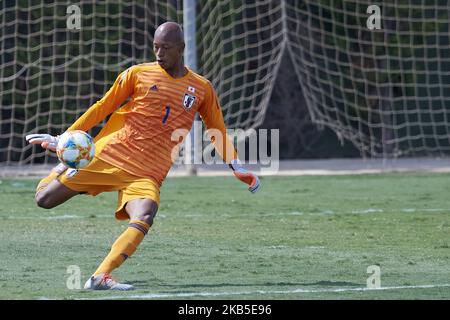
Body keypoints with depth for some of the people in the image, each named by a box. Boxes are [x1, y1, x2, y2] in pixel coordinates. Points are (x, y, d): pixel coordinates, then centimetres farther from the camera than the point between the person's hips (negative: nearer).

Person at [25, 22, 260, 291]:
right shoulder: (139, 74, 2)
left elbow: (218, 131, 15)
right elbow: (103, 108, 8)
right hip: (108, 155, 0)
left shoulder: (202, 89, 6)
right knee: (45, 199, 0)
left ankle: (100, 277, -33)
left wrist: (237, 167, 5)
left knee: (143, 220, -31)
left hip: (147, 175, 0)